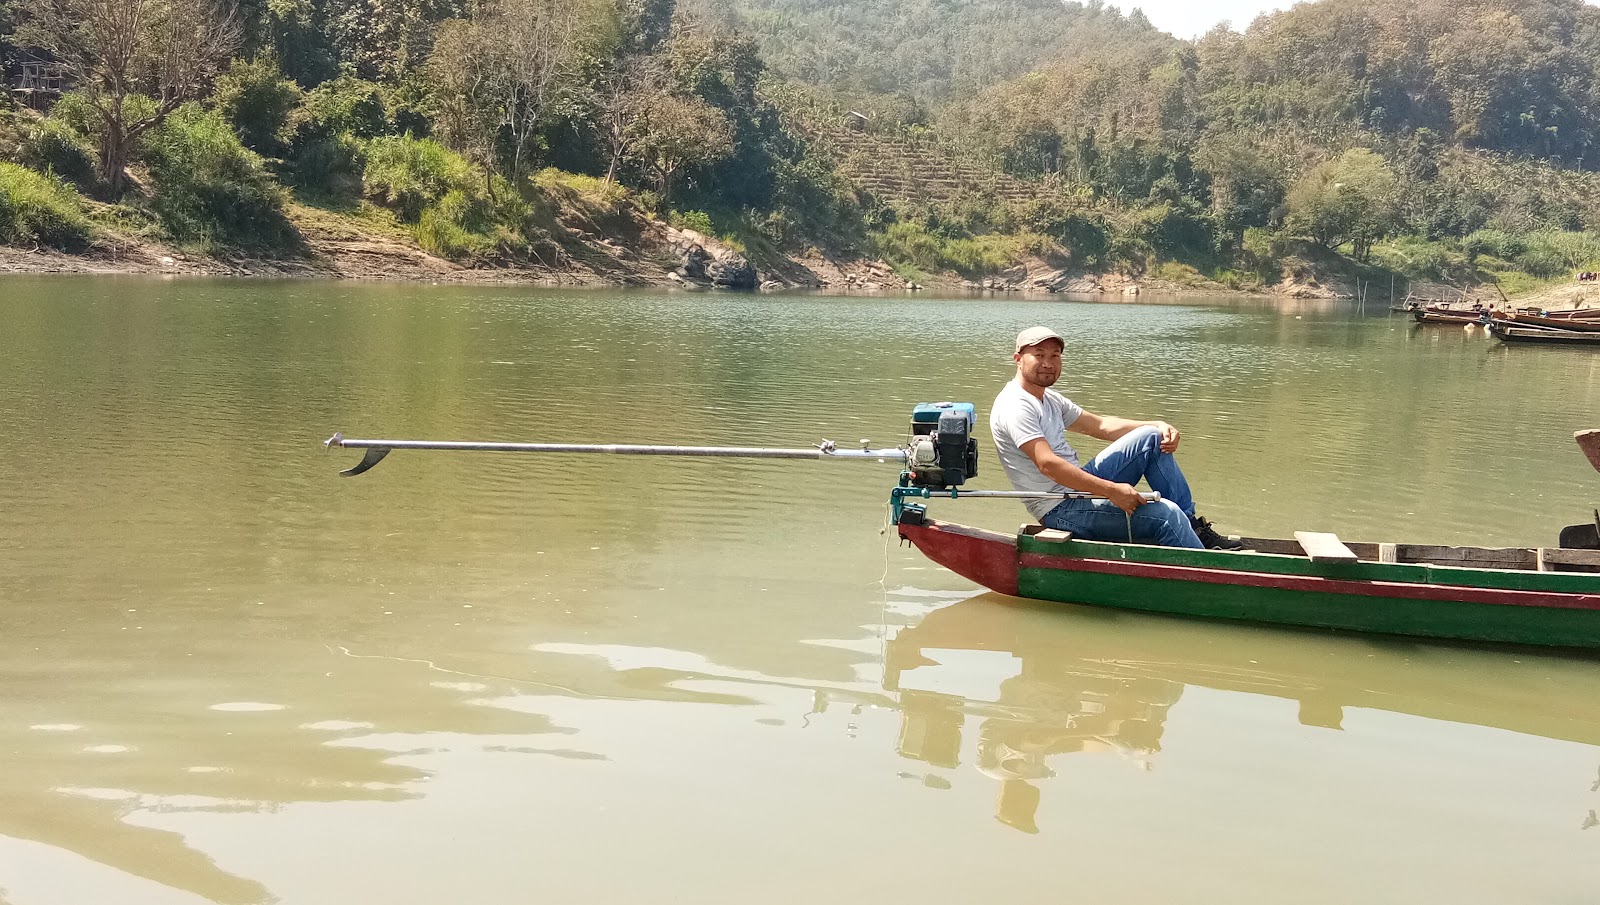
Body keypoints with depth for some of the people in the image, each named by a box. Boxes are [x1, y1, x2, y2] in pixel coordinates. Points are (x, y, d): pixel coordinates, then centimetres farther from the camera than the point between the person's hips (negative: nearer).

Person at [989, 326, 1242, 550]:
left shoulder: (1050, 400, 16)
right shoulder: (1015, 406, -17)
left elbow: (1100, 425, 18)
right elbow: (1048, 465, -27)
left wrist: (1158, 427, 3)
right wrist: (1111, 491, -30)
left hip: (1080, 485, 10)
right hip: (1060, 510, -10)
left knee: (1152, 438, 6)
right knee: (1165, 514, -22)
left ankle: (1193, 527, 5)